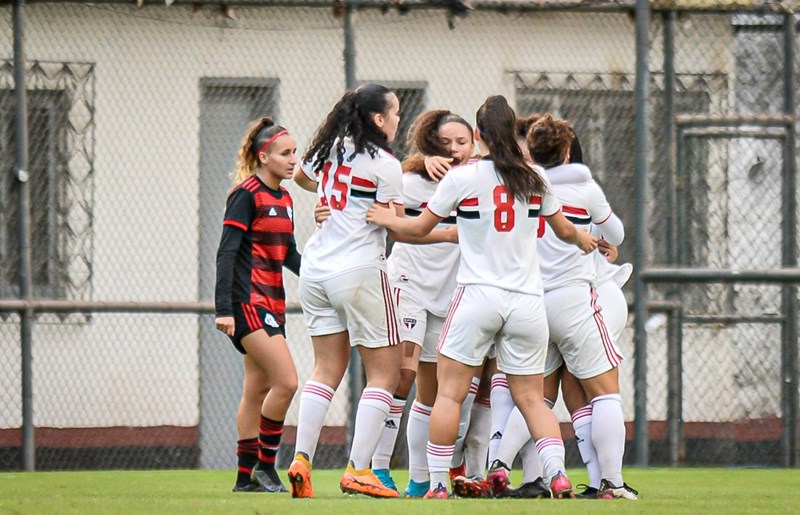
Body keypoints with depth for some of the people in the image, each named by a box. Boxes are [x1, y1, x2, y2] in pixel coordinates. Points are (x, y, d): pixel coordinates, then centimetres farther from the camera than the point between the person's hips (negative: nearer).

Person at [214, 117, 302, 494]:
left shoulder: (284, 198, 14)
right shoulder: (246, 194, -11)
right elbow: (227, 252, -15)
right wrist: (223, 308, -20)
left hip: (273, 303, 9)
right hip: (249, 303, -9)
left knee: (258, 390, 10)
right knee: (286, 381, -15)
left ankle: (247, 475, 14)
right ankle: (264, 466, -5)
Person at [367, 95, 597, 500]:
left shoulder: (462, 178, -4)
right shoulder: (534, 180, 7)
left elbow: (419, 228, 5)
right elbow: (564, 230, 22)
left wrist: (387, 219, 25)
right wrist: (583, 240, 45)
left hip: (478, 295, -3)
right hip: (527, 299, 4)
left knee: (449, 392, 2)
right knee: (531, 398, 8)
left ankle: (438, 485, -2)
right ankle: (558, 477, -8)